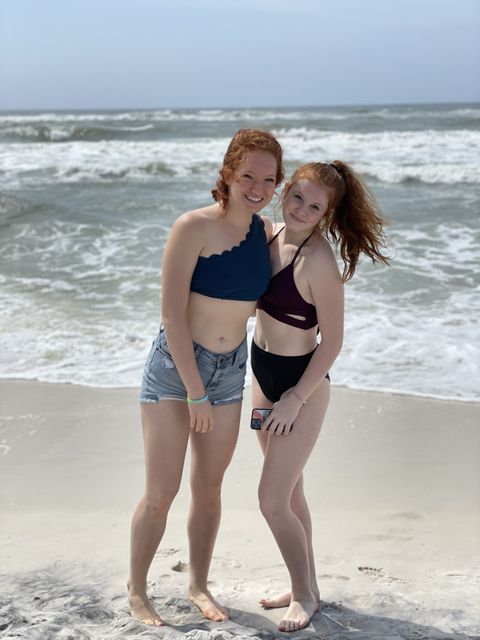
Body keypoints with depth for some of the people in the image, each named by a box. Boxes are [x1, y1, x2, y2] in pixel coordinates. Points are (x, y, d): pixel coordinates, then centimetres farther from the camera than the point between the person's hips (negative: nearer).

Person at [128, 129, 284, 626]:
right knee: (161, 493, -2)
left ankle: (198, 585, 32)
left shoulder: (266, 232, 0)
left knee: (208, 488, 15)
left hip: (230, 372, 5)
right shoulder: (194, 228, -18)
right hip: (174, 367, -5)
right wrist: (195, 394, -17)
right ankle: (136, 591, 18)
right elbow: (172, 315, -18)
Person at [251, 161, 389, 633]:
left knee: (272, 500, -3)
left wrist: (296, 399, -17)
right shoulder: (270, 235, 0)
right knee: (289, 492, 18)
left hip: (301, 383, -8)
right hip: (263, 375, 8)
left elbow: (332, 341, -19)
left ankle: (305, 595, 19)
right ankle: (306, 586, 34)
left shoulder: (319, 261, -23)